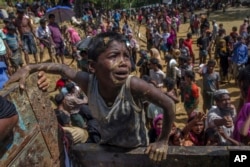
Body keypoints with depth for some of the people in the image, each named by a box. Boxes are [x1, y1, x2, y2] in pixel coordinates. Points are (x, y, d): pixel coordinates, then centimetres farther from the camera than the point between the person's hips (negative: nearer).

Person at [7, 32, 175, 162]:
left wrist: (163, 141, -19)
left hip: (137, 151, -3)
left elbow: (169, 105, -28)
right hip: (107, 147, 3)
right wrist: (29, 68, -14)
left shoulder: (132, 84, -36)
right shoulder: (89, 82, -25)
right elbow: (62, 68, -7)